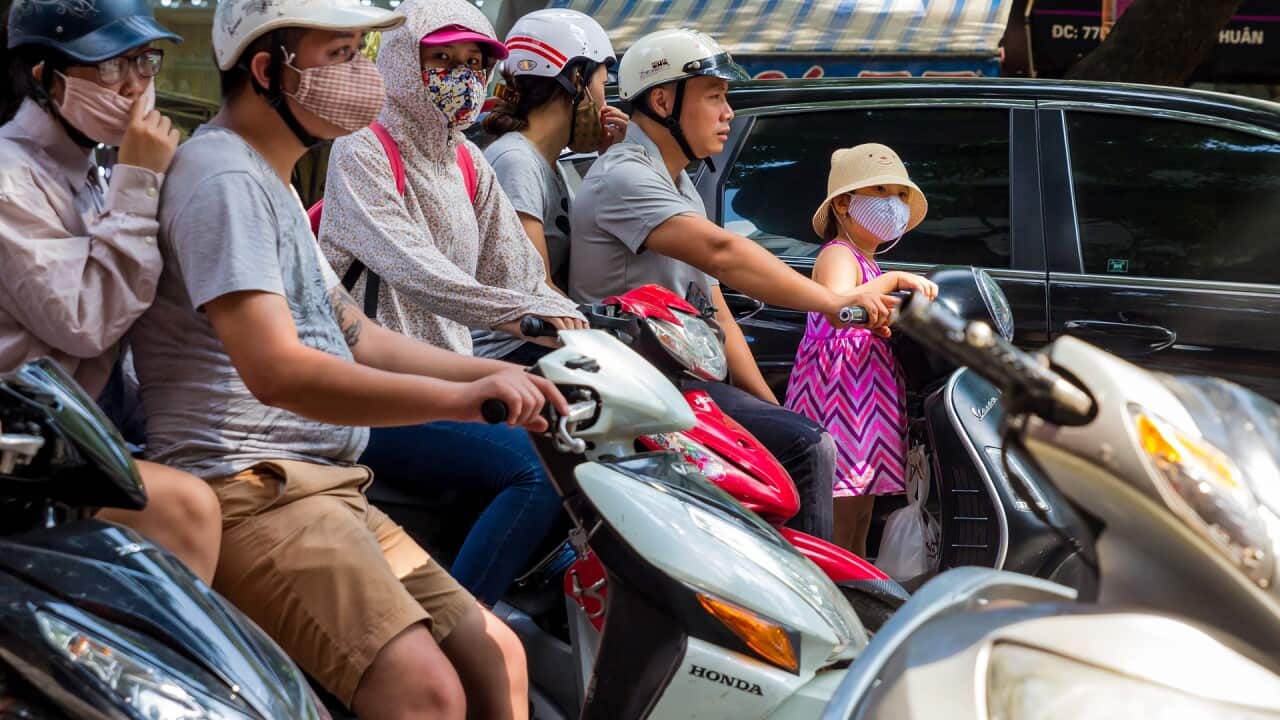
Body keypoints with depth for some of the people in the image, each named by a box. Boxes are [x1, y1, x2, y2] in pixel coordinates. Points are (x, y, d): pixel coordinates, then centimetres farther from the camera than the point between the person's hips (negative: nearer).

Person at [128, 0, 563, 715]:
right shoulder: (224, 179, -13)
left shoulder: (272, 182, 20)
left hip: (328, 488, 10)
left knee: (497, 658, 6)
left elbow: (353, 335, 22)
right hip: (249, 487, -10)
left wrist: (496, 373, 10)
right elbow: (276, 371, -26)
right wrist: (458, 398, -34)